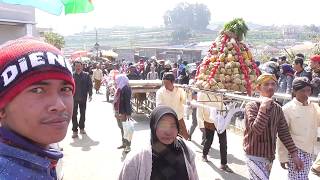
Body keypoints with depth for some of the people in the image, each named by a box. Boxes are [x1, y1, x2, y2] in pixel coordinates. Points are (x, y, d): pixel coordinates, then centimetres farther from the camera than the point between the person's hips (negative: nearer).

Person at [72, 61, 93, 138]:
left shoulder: (86, 75, 0)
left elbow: (90, 85, 1)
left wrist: (90, 95, -6)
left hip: (83, 98, 1)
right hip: (74, 98, -1)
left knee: (83, 113, 13)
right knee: (74, 114, -1)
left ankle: (82, 128, 28)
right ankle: (75, 130, 5)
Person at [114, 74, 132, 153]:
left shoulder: (126, 89, -16)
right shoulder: (119, 88, 11)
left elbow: (127, 102, -20)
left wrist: (127, 114, -22)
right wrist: (116, 112, 18)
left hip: (124, 113, -9)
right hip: (119, 112, 9)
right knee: (122, 128, 17)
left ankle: (128, 145, 5)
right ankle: (124, 143, 29)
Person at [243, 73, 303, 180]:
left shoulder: (277, 108, 5)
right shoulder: (251, 106, -12)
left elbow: (284, 133, 9)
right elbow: (256, 130, -23)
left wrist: (294, 154, 6)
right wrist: (263, 108, -26)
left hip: (270, 156, 6)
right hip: (255, 156, -6)